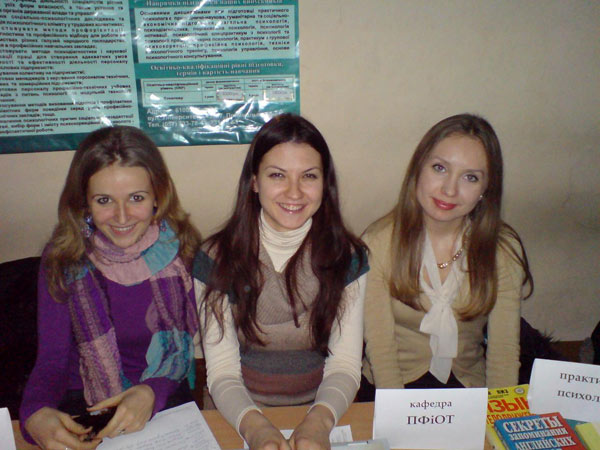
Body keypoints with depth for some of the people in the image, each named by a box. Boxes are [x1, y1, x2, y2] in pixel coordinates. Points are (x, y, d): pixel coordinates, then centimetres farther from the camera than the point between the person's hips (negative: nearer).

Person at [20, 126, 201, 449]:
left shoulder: (181, 247, -10)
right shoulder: (63, 257, -8)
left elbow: (187, 345, -6)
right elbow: (52, 358, -5)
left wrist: (151, 393, -23)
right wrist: (35, 415, -25)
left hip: (167, 398, -1)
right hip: (84, 405, 1)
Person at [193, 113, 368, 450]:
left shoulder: (348, 257, -4)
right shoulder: (215, 258, -7)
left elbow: (345, 366, -7)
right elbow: (222, 373, -8)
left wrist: (319, 421, -25)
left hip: (322, 414, 1)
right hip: (242, 416, 0)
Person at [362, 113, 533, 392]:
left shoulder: (504, 249, -5)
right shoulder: (379, 242, -12)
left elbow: (504, 350, -4)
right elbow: (379, 345, -11)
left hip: (469, 384, 3)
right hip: (398, 383, -2)